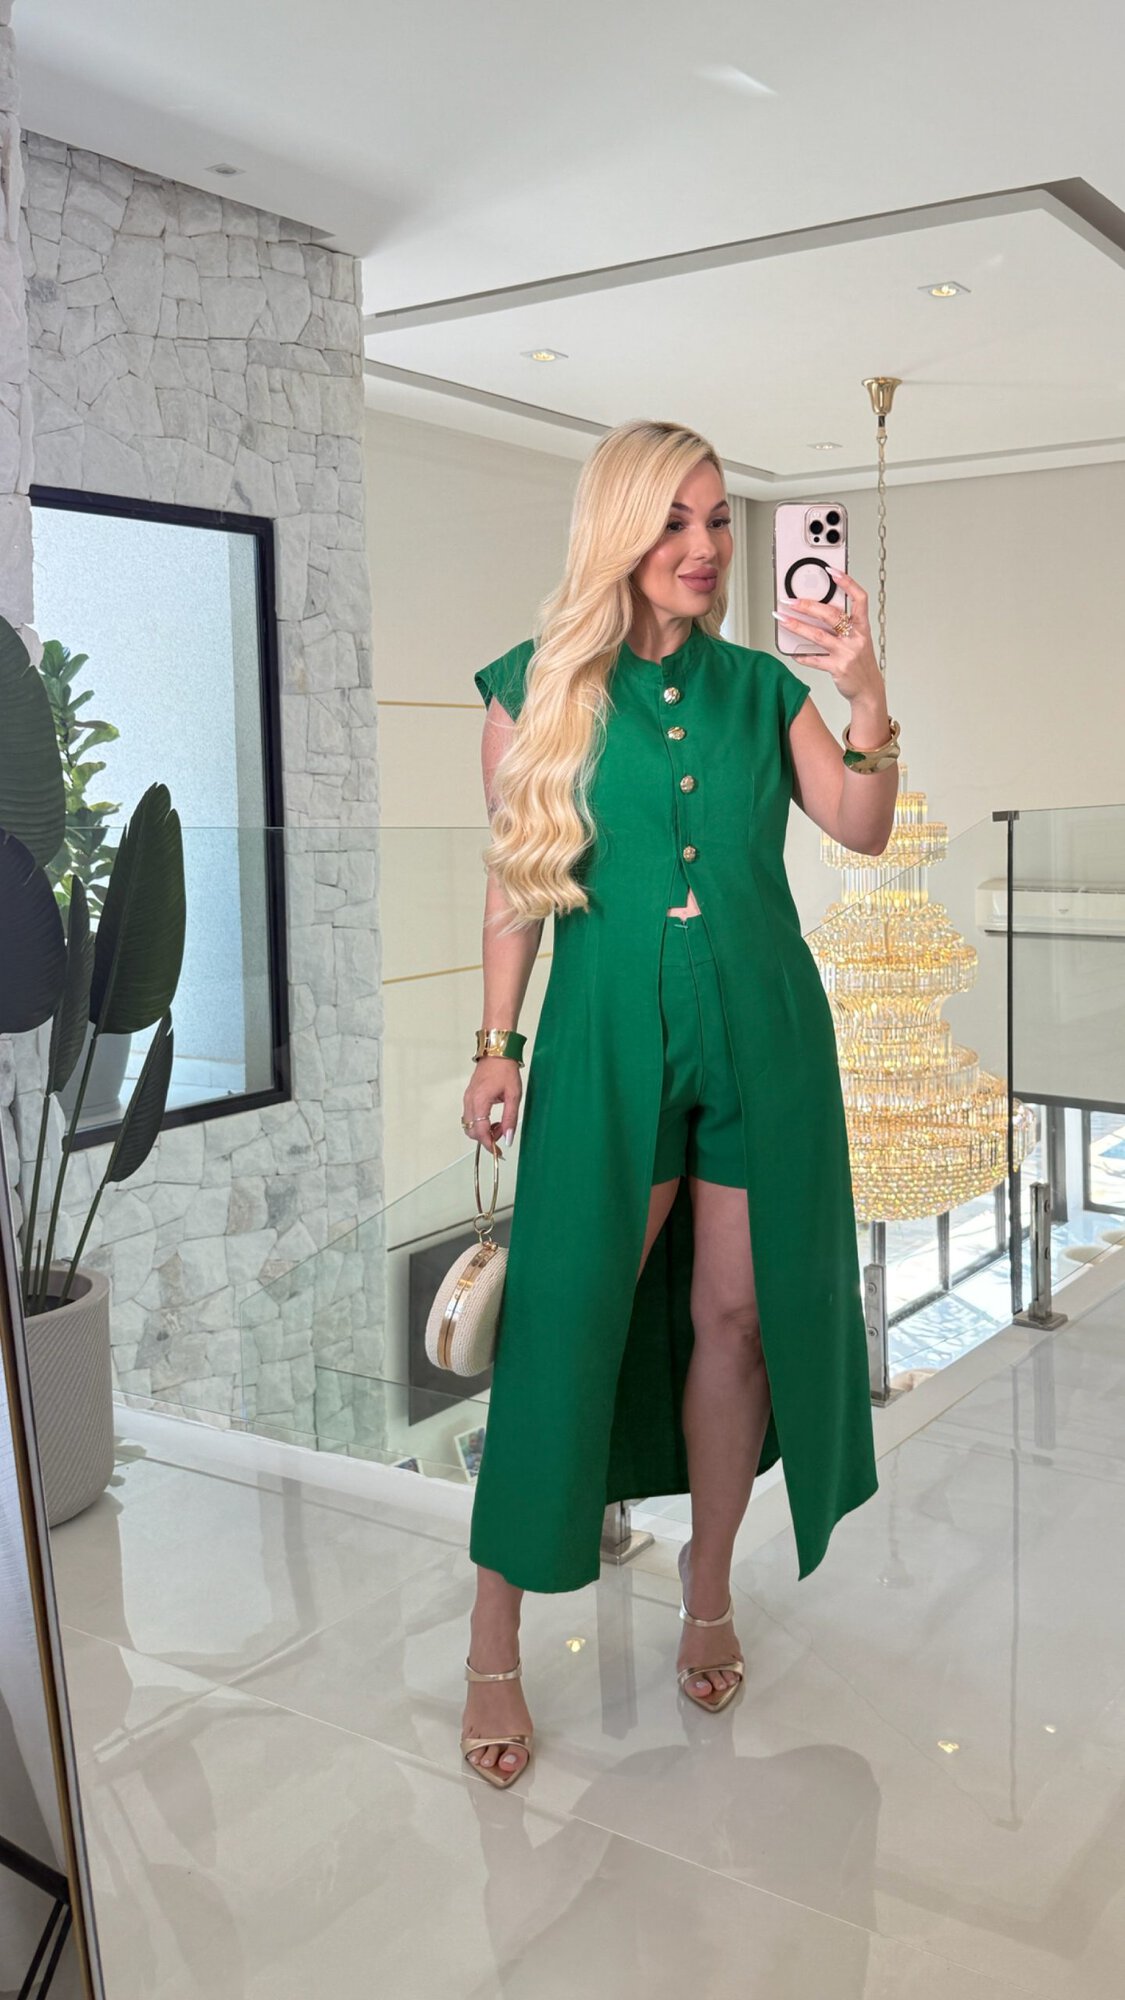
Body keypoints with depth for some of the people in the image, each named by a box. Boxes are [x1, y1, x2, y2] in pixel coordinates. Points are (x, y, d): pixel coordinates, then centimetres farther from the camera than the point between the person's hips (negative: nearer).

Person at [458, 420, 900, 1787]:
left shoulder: (759, 686, 8)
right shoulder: (536, 689, 2)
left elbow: (861, 830, -1)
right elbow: (514, 881, 4)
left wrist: (867, 698, -17)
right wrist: (497, 1045, 0)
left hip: (763, 1032, 3)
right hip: (611, 1035, -2)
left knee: (740, 1311, 8)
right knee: (566, 1319, -3)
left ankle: (709, 1583, 29)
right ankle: (494, 1642, 11)